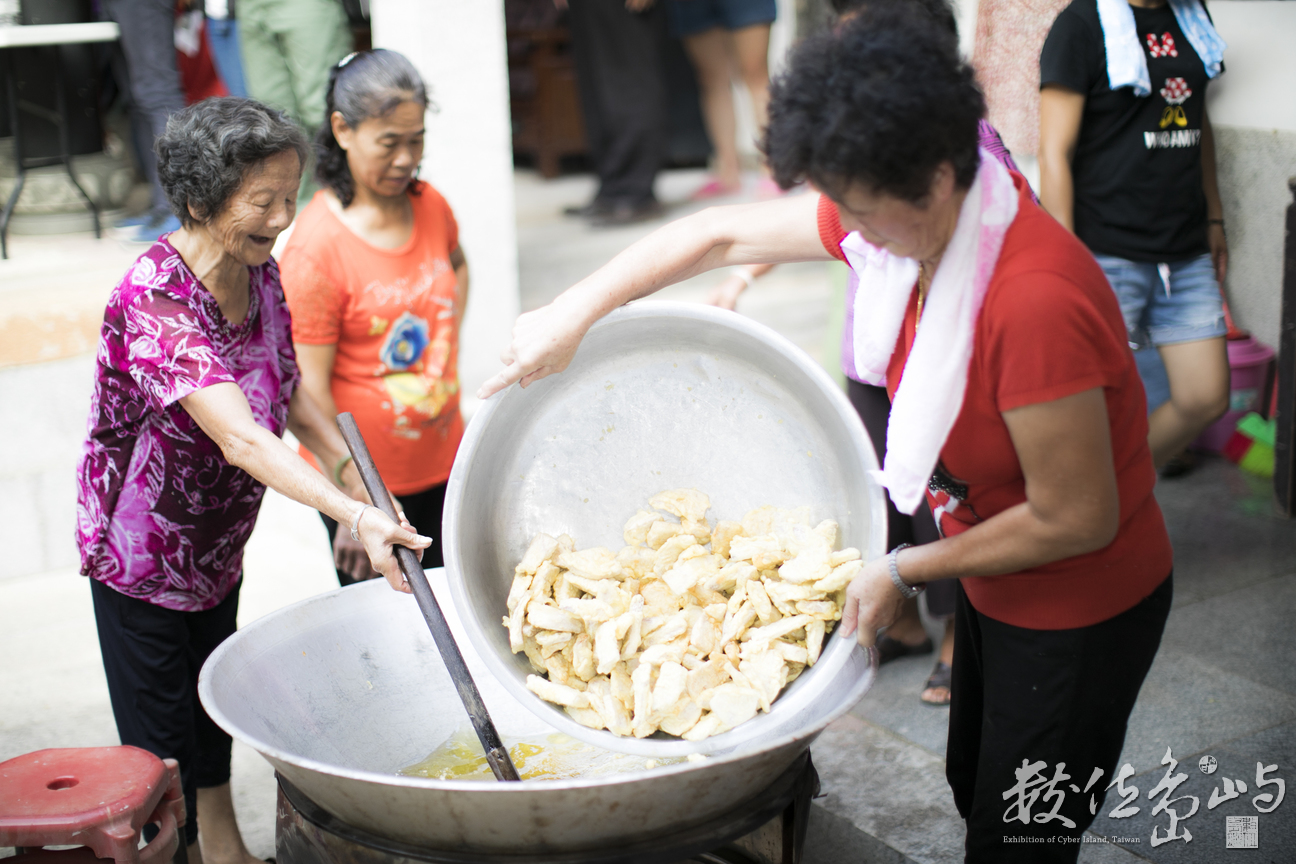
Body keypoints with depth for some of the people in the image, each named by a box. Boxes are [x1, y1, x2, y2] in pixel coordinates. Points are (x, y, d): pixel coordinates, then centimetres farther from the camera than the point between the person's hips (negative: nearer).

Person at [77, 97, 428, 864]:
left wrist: (362, 480, -1)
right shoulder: (155, 297, -30)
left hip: (219, 545, 7)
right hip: (141, 551, -7)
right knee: (161, 753, 6)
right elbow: (241, 438, -39)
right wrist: (355, 517, -48)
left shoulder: (259, 271, -6)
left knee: (216, 719, 22)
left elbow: (289, 396, 7)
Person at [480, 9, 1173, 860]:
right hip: (994, 586, 8)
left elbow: (1078, 520, -28)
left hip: (1079, 609, -8)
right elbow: (720, 233, -2)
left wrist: (907, 570, -18)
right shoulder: (901, 216, -13)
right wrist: (569, 316, -3)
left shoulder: (1036, 302, -38)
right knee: (973, 786, 26)